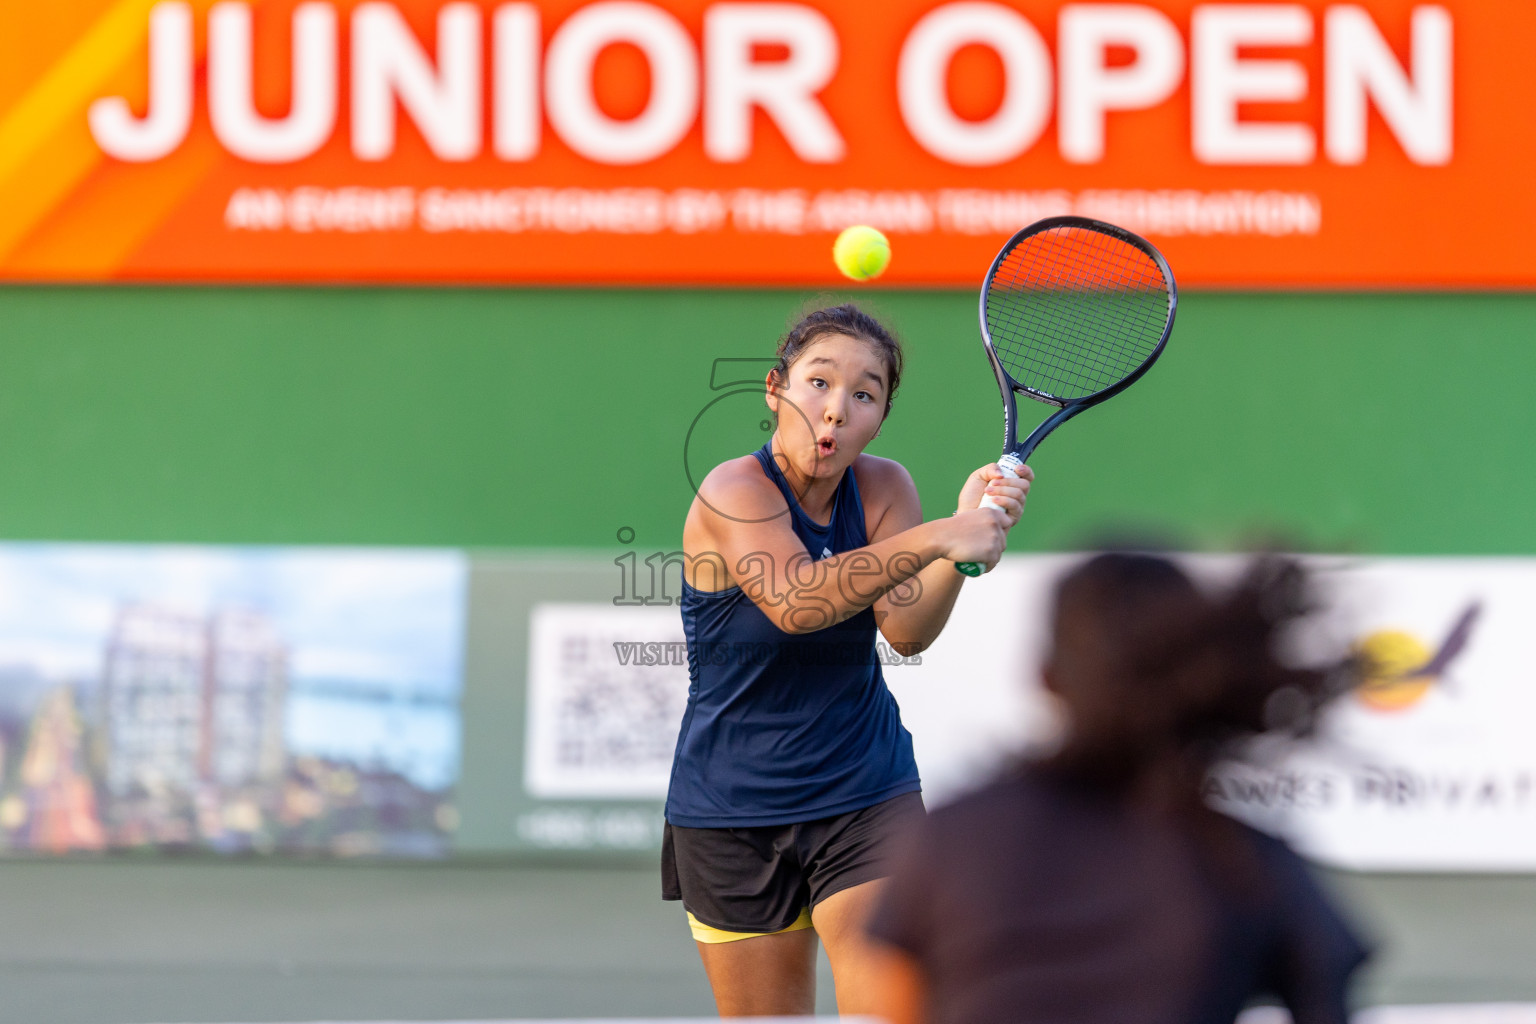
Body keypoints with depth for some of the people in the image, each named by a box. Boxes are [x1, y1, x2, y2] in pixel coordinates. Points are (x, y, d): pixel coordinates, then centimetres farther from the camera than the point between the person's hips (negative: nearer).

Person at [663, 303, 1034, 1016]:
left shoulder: (883, 489, -1)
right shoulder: (732, 494, -15)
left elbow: (906, 630, -15)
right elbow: (794, 601, -34)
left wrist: (971, 529, -32)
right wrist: (932, 538, -45)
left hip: (867, 798, 2)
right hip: (733, 817, -2)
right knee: (766, 1015, 5)